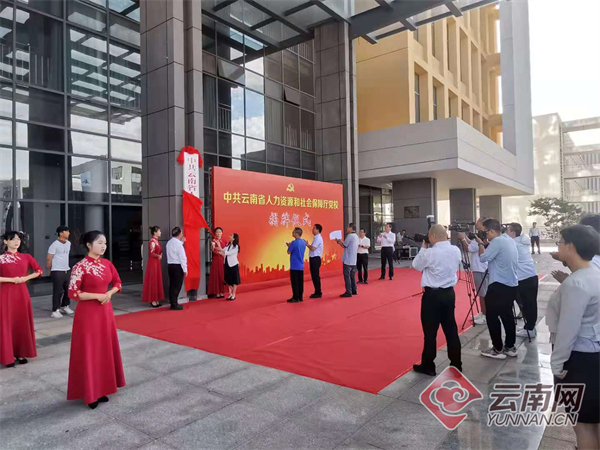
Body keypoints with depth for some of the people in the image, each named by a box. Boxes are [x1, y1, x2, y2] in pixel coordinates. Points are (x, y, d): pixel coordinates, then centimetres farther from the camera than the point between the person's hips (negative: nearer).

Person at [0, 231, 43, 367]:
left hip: (22, 293, 3)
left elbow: (39, 270, 11)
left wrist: (26, 278, -2)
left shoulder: (26, 257, 5)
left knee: (23, 323, 8)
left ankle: (21, 353, 20)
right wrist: (12, 279, -14)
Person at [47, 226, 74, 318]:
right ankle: (55, 311, 3)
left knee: (68, 290, 12)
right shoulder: (55, 245, -13)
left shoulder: (68, 243, 9)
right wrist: (50, 270, -2)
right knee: (58, 291, -4)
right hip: (57, 271, -7)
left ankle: (65, 306, 29)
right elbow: (49, 258, -9)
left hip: (67, 270, 7)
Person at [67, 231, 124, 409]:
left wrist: (109, 293, -5)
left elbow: (117, 283, 14)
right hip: (87, 313, -6)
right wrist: (97, 296, -19)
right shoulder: (80, 266, -15)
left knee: (105, 349, 12)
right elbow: (73, 293, -18)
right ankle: (90, 393, 17)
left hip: (105, 311, 6)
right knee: (89, 351, 3)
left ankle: (102, 389, 26)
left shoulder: (107, 264, 3)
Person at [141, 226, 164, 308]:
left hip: (157, 263, 9)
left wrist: (160, 255, -3)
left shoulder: (157, 241, 12)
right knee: (153, 281, -3)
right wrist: (159, 256, -12)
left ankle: (156, 300, 16)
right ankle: (153, 301, 3)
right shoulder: (152, 241, -14)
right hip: (153, 262, -9)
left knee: (157, 281, 10)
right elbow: (152, 253, -20)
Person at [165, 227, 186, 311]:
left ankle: (172, 303, 18)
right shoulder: (178, 243, -15)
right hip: (178, 266, -8)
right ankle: (174, 304, 1)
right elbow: (182, 257, -15)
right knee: (177, 286, -3)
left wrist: (182, 242, 20)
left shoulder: (169, 242, 11)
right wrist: (185, 269, -11)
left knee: (172, 285, 12)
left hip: (170, 265, 8)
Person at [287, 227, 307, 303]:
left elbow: (289, 252, -9)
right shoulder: (303, 242, 8)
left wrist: (289, 246, 8)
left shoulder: (294, 242, -16)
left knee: (294, 282, -1)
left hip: (294, 266, -7)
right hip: (301, 265, 7)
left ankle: (295, 298, 1)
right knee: (300, 281, 11)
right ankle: (300, 297, 16)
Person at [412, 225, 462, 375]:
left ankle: (428, 366, 15)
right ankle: (456, 364, 25)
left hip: (432, 295, -6)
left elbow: (416, 266, -2)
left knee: (430, 332, 4)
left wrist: (423, 248, 7)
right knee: (451, 330, 15)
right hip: (449, 293, 6)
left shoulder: (430, 253, -18)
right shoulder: (456, 250, 0)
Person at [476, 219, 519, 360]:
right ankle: (510, 347, 24)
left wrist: (481, 244, -3)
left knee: (492, 316, 1)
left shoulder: (497, 241, -18)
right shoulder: (509, 240, 11)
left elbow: (483, 258, -16)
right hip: (512, 285, 9)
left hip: (499, 286, -9)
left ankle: (498, 350, 7)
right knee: (507, 316, 16)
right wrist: (485, 244, 9)